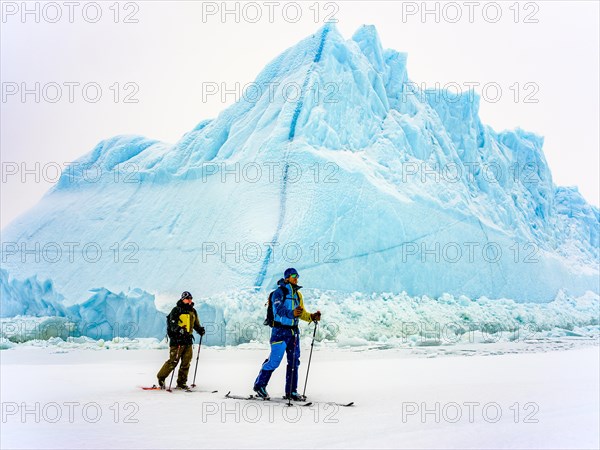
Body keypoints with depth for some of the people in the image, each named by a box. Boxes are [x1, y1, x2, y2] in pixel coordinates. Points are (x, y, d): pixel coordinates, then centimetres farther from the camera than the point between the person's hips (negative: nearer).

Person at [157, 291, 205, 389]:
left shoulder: (193, 311, 18)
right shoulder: (176, 310, -4)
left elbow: (196, 324, 27)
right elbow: (172, 323, -15)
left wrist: (200, 330, 6)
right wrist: (179, 329, -33)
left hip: (188, 339, 7)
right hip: (177, 339, -7)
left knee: (186, 362, 5)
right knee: (173, 361, -8)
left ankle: (181, 382, 12)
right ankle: (161, 378, 9)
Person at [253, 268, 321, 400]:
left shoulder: (297, 294, 14)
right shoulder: (279, 292, -9)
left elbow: (302, 312, 20)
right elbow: (279, 310, -25)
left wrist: (312, 317, 1)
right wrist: (292, 313, -43)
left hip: (293, 332, 7)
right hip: (280, 331, -7)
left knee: (294, 362, 7)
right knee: (274, 361, -6)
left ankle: (291, 391, 15)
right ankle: (259, 385, 11)